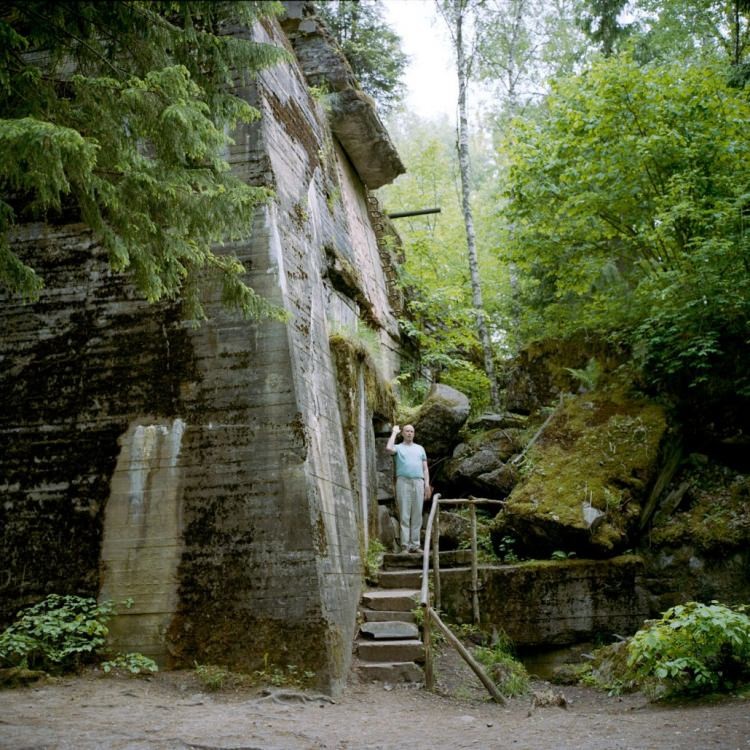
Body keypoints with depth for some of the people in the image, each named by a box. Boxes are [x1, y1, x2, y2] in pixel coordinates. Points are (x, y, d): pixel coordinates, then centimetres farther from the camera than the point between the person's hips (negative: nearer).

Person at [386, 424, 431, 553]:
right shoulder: (398, 447, 12)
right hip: (403, 481, -3)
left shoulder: (420, 448, 22)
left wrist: (427, 484, 4)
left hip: (418, 482, 3)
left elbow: (425, 468, 18)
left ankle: (415, 544, 3)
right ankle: (405, 545, -7)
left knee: (417, 516, 1)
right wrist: (394, 432, 0)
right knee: (404, 515, -6)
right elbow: (389, 448, -13)